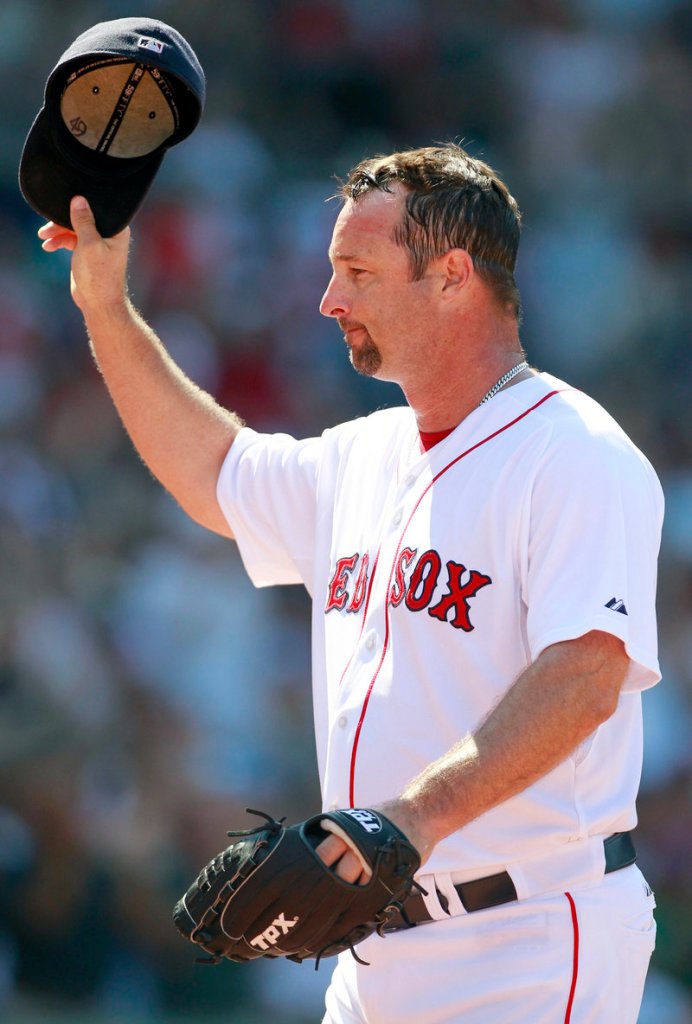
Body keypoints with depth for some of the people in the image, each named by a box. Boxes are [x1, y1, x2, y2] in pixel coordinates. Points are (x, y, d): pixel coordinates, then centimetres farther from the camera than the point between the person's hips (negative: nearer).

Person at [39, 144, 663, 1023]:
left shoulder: (576, 454, -12)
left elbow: (585, 678, -25)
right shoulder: (364, 459, 17)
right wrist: (104, 303, 29)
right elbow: (213, 473, 36)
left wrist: (424, 812, -37)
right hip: (384, 946, 8)